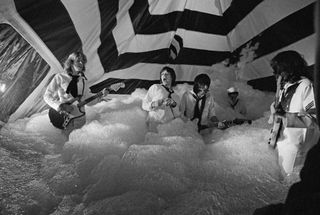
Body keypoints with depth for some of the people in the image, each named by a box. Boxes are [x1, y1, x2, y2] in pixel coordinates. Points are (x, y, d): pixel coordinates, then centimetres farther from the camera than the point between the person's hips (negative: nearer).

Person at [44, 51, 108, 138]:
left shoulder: (83, 81, 13)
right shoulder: (60, 77, 0)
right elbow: (47, 96, -1)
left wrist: (101, 95, -3)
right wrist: (61, 106, -16)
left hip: (79, 116, 4)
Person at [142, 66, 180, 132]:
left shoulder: (176, 96, 20)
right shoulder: (155, 87, 10)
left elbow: (177, 115, 10)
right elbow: (144, 104, 7)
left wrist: (174, 105, -7)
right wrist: (153, 104, -13)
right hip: (155, 123, -3)